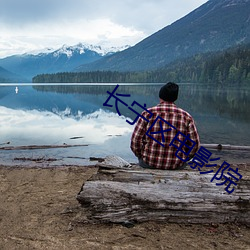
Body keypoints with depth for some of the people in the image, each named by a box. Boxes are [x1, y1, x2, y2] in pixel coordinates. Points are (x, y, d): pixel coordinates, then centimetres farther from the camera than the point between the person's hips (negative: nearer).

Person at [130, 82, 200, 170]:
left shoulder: (148, 114, -9)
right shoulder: (186, 117, -5)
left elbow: (135, 142, -9)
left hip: (149, 163, -1)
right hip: (177, 165, 1)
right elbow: (194, 145, -2)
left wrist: (142, 156, 10)